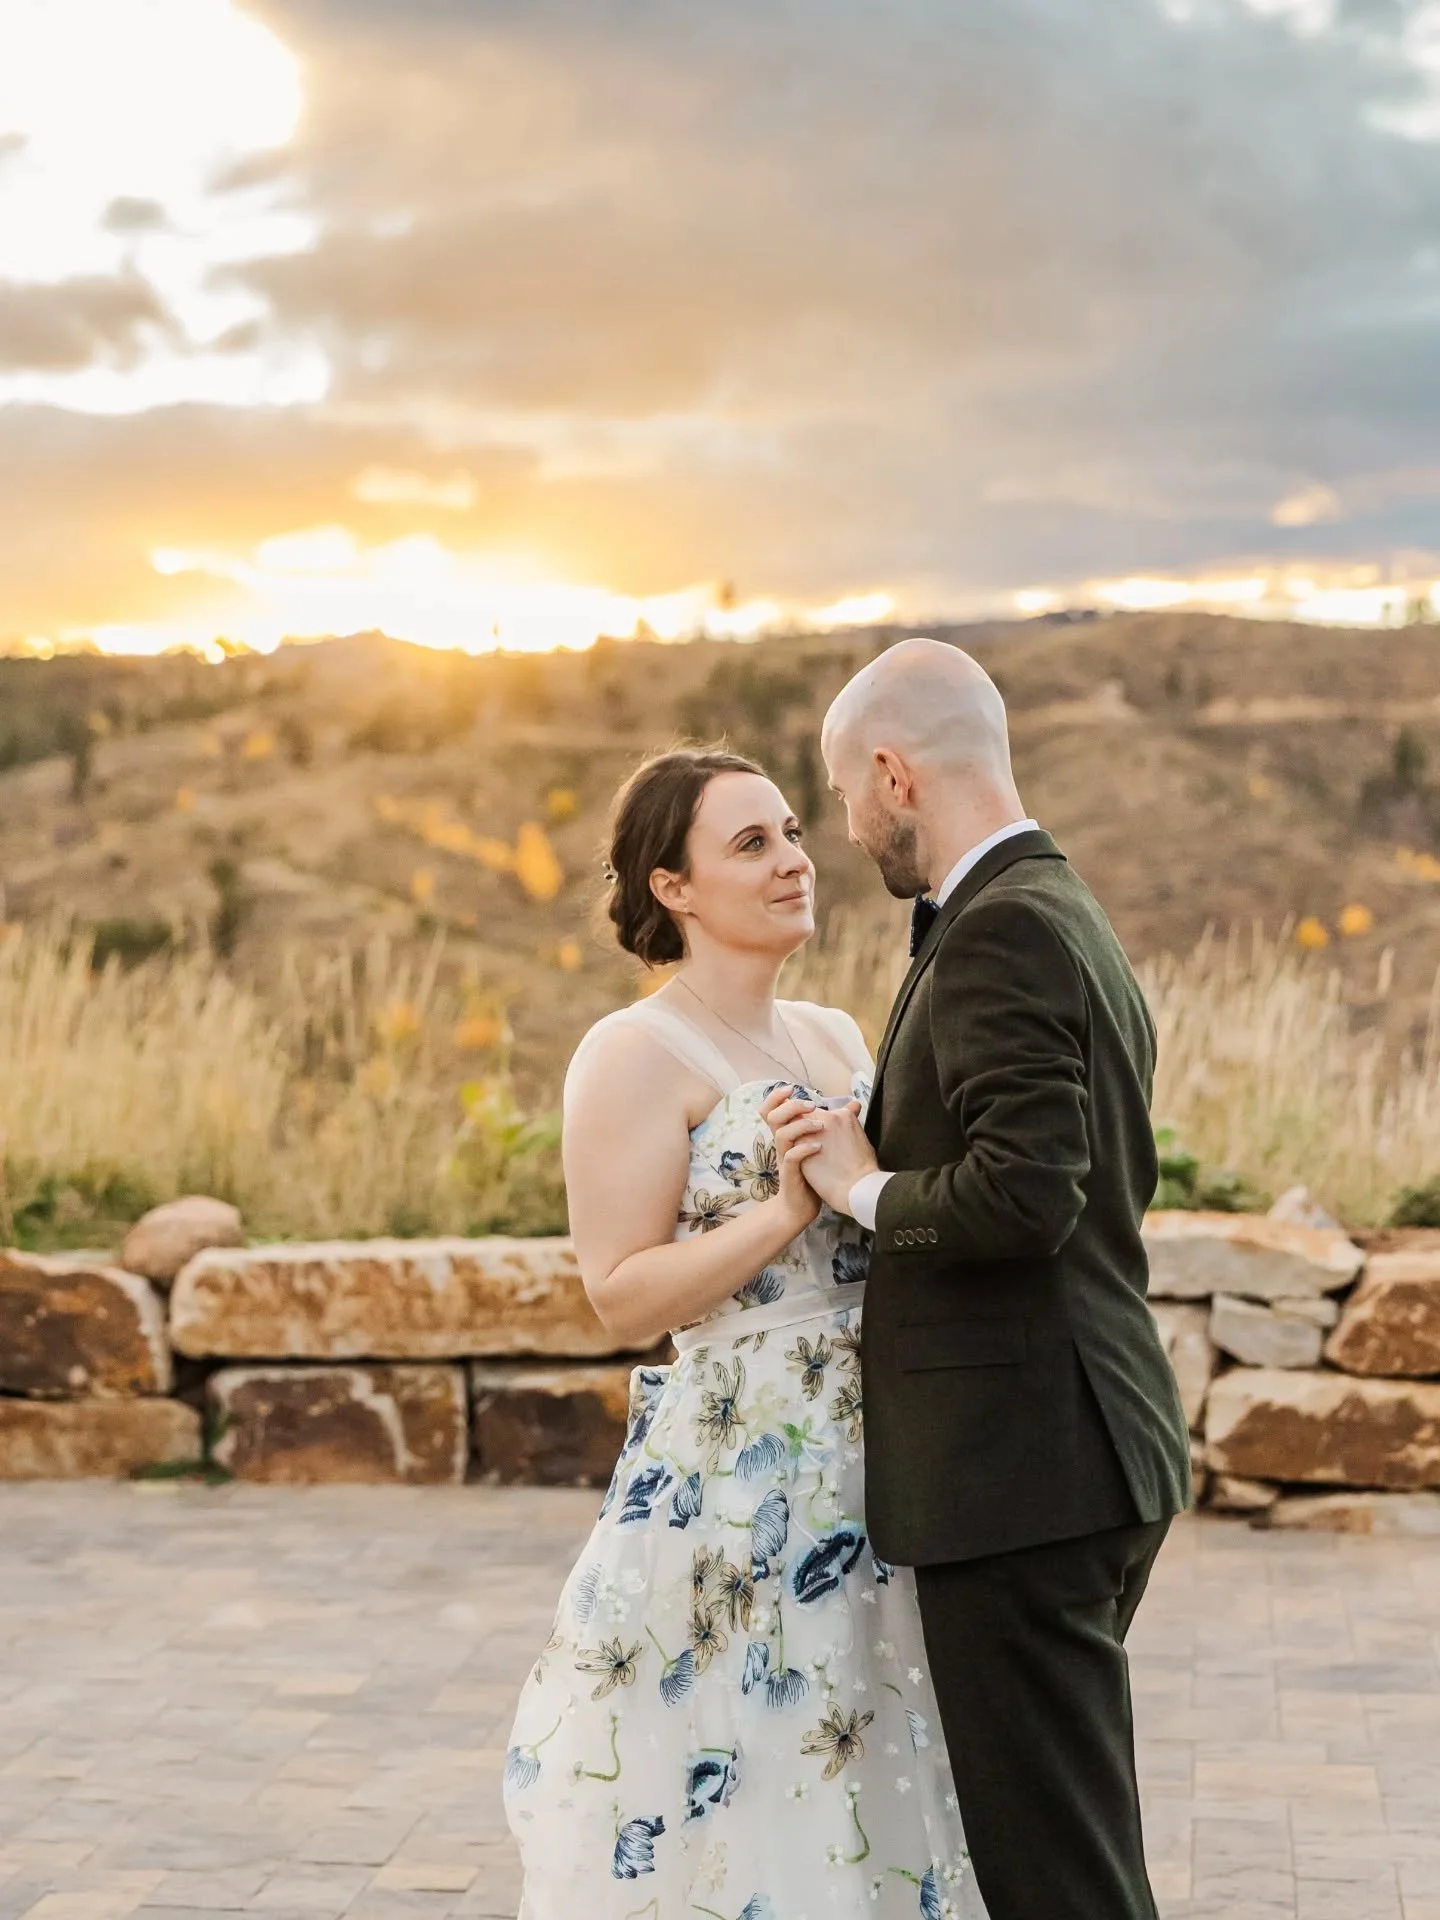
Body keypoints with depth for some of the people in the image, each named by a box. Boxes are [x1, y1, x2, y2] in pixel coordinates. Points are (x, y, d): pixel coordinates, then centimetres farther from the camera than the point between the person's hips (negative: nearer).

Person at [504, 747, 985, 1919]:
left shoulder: (836, 1036, 12)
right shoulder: (637, 1055, -9)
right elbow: (622, 1296, -14)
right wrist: (785, 1208, -21)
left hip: (872, 1462, 7)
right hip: (739, 1481, -7)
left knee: (861, 1785, 13)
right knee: (737, 1801, 1)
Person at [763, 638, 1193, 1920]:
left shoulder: (997, 933, -17)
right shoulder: (1072, 918, 14)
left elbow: (1024, 1194, -28)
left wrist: (868, 1189, -11)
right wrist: (879, 1163, 8)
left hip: (1018, 1473, -10)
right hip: (1087, 1447, 10)